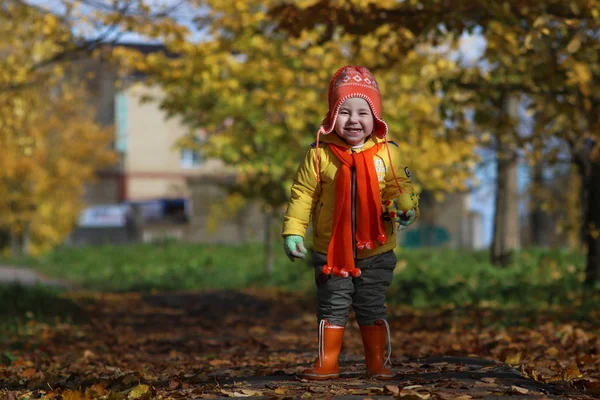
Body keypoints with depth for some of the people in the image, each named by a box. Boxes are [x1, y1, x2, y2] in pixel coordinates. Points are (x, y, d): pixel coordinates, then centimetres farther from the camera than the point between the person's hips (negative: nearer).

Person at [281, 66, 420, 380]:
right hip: (331, 252, 0)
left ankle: (378, 363, 19)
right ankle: (326, 363, 16)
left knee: (372, 310, 9)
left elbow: (400, 189, 1)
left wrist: (405, 210, -20)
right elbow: (302, 195, -3)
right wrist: (292, 231, -9)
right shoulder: (319, 154, -7)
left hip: (375, 251, 1)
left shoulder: (386, 154, -4)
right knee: (331, 308, 6)